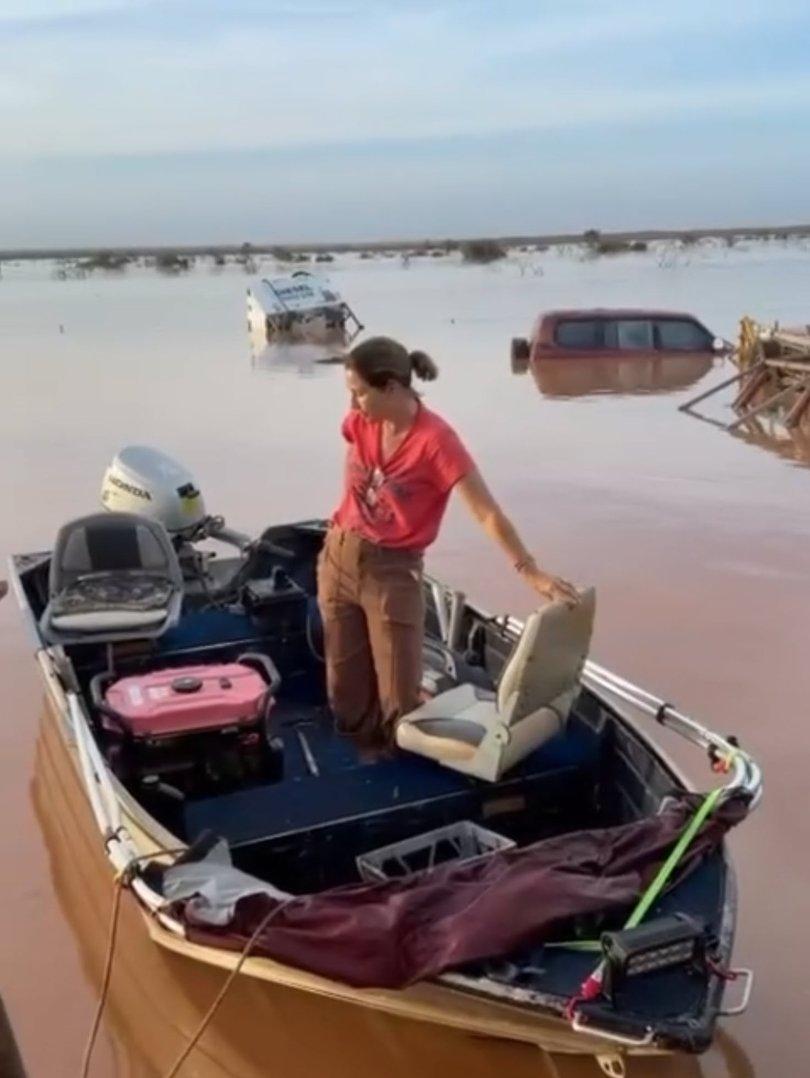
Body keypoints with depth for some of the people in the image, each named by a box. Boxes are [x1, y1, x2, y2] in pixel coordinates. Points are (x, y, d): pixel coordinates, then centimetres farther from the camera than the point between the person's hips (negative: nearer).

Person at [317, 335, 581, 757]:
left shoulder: (436, 440, -23)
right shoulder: (360, 422, -5)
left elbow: (487, 513, -23)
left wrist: (531, 572, -26)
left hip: (393, 571, -5)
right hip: (338, 558, 6)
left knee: (399, 692, -1)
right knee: (345, 684, 13)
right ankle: (362, 764, 33)